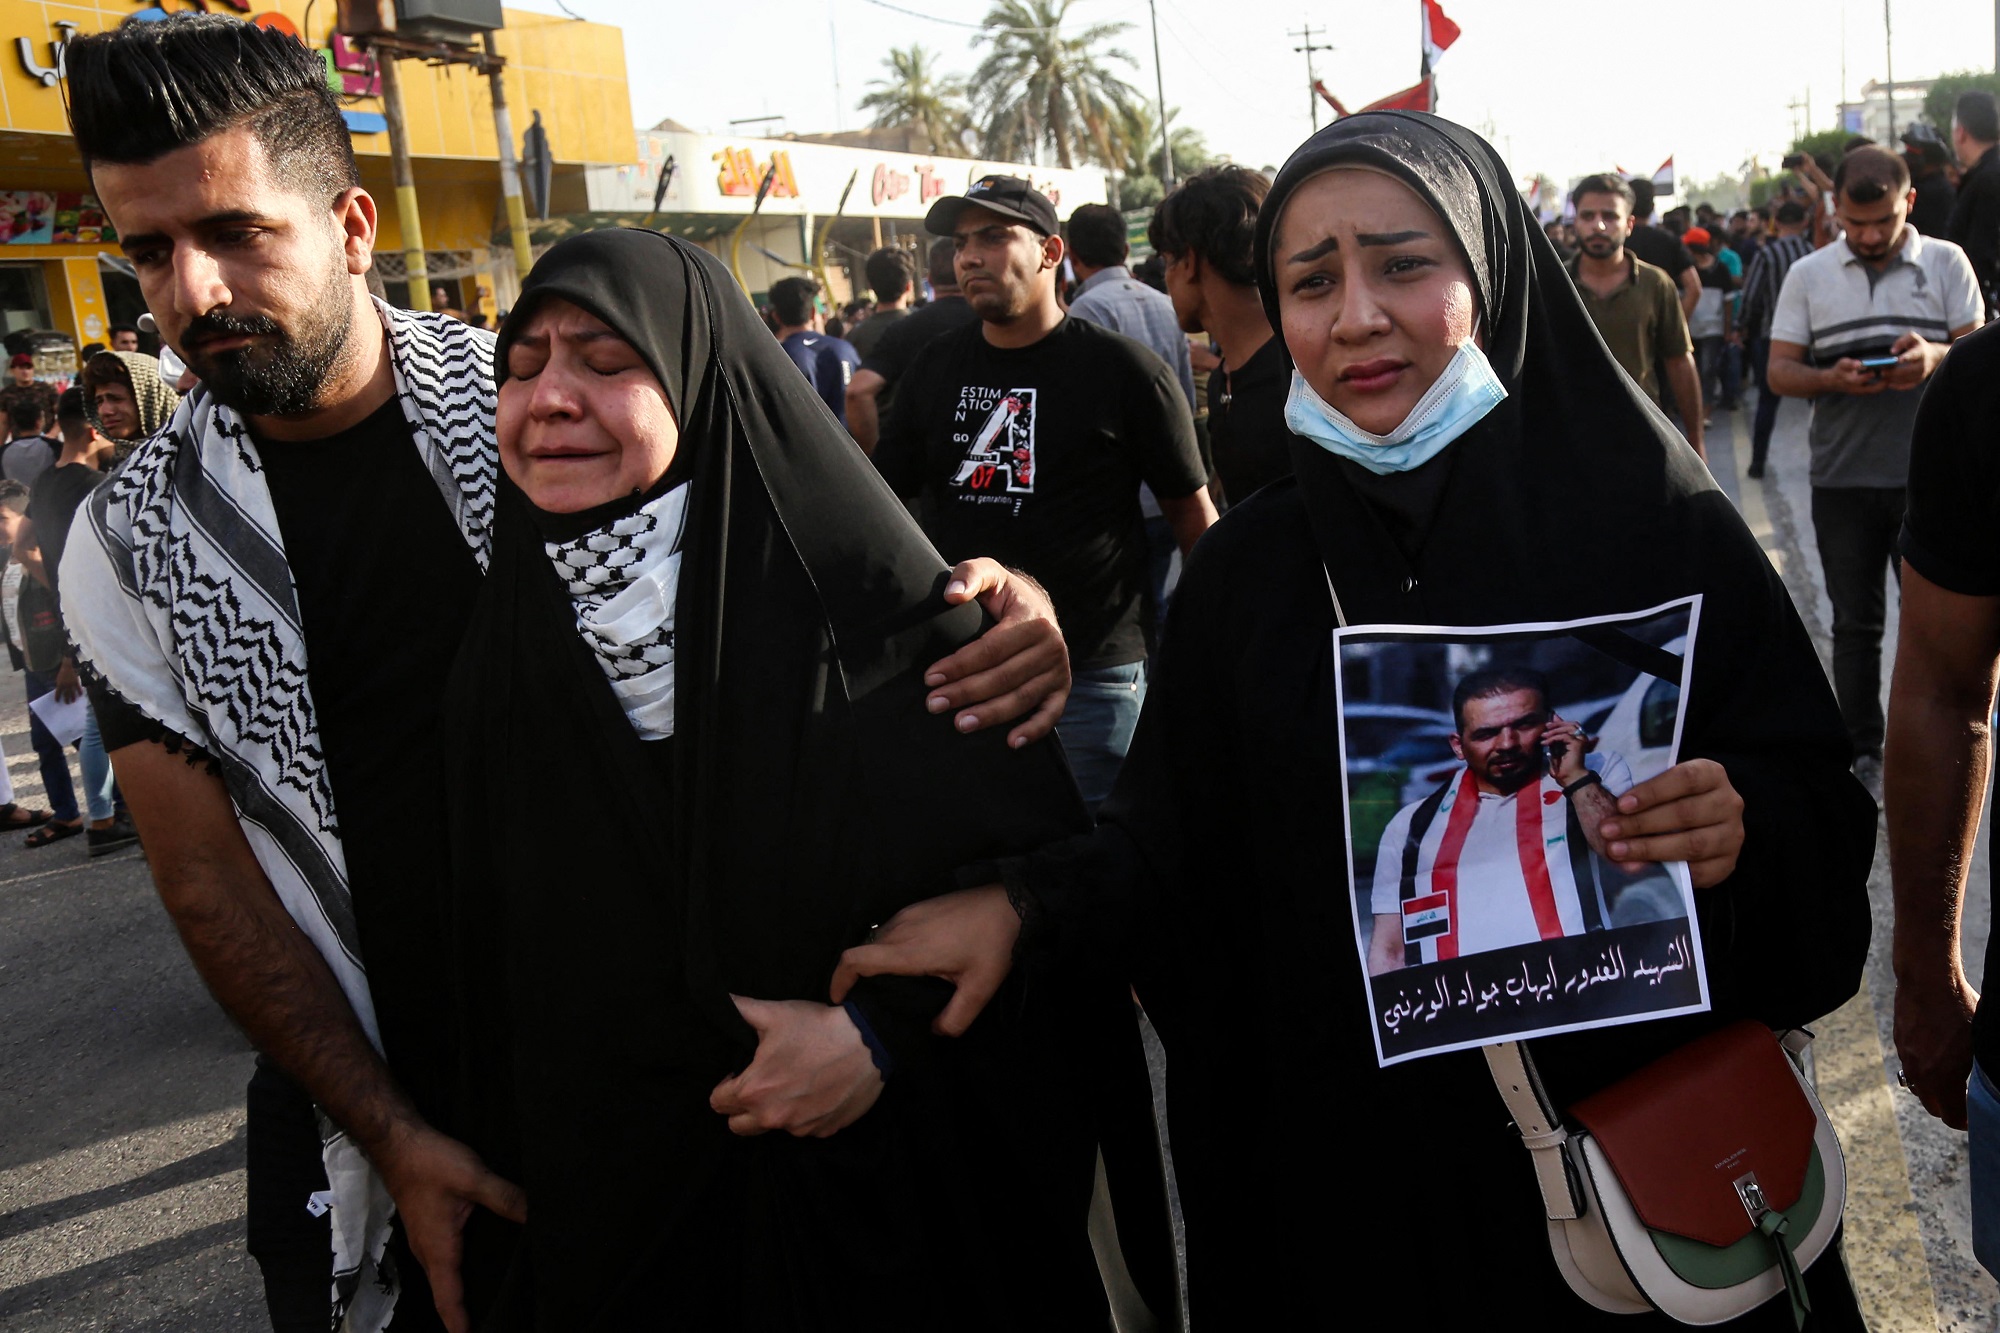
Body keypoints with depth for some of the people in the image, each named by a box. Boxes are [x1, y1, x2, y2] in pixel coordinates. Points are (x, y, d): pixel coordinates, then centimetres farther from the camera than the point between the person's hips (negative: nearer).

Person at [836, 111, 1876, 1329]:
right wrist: (1029, 906, -17)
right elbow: (1178, 839, -1)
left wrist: (1744, 826, -26)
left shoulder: (1656, 520, -10)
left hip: (1627, 1137, -1)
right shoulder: (1249, 566, -3)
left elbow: (1819, 803, -6)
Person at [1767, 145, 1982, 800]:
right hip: (1844, 477, 1)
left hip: (1929, 473, -1)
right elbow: (1779, 371, 2)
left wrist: (1937, 355, -22)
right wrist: (1832, 379, -19)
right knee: (1855, 623, 10)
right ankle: (1862, 753, 21)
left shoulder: (1946, 262, 3)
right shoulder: (1809, 275, 5)